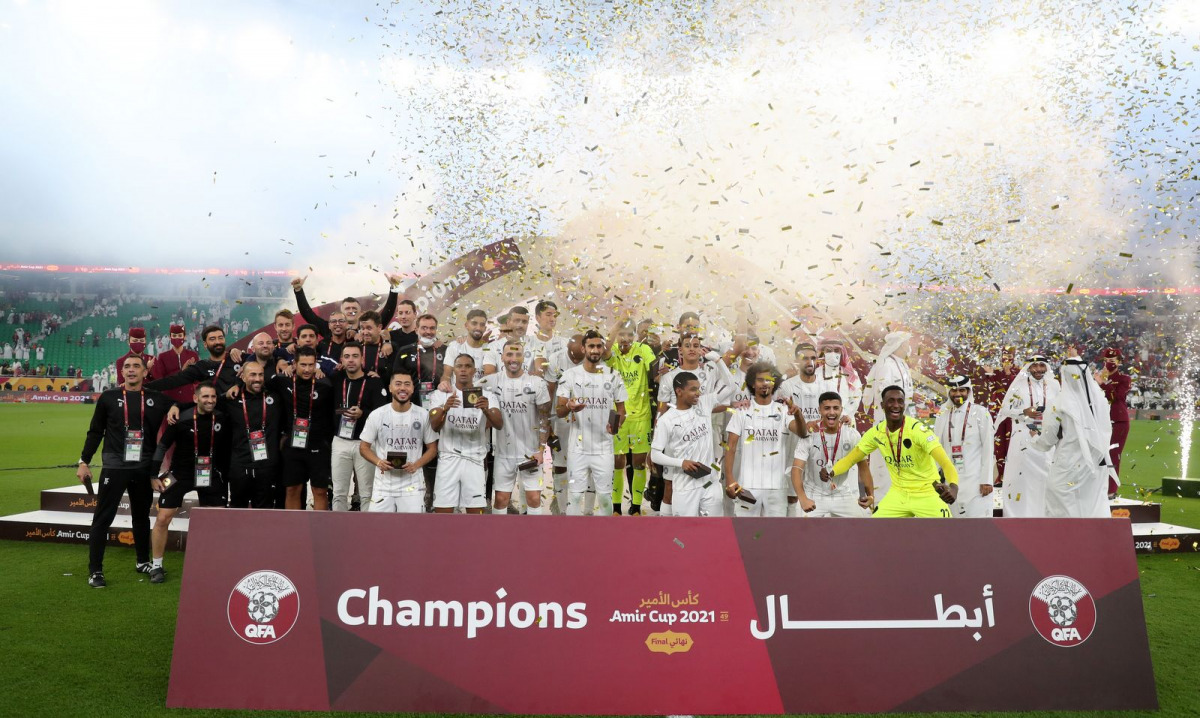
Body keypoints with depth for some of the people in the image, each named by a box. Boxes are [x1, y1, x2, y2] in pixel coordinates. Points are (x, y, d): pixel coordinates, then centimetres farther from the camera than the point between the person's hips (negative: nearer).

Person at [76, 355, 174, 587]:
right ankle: (95, 571, 5)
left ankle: (143, 562, 29)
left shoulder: (156, 399, 3)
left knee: (142, 516, 14)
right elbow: (95, 432, 6)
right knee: (102, 519, -1)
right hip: (114, 468, -2)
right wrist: (84, 462, 3)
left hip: (144, 470, 2)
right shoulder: (109, 397, 1)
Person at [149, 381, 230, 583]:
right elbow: (163, 445, -6)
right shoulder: (182, 419, -16)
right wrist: (154, 475, -5)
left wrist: (225, 476, 8)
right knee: (163, 518, -4)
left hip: (210, 474, 3)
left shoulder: (221, 420, -8)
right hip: (179, 473, -2)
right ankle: (156, 566, 12)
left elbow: (226, 450, 5)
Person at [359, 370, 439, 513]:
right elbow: (364, 447, 6)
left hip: (412, 486, 0)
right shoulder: (376, 415, 0)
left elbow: (432, 448, 5)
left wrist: (416, 465, -13)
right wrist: (378, 462, -14)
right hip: (383, 486, 0)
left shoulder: (424, 415, -1)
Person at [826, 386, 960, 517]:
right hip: (898, 494, 4)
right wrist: (831, 473, -19)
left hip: (927, 495, -4)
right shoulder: (876, 432, -6)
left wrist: (953, 487, -52)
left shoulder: (917, 429, -21)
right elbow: (851, 458, 2)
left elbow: (945, 462, -31)